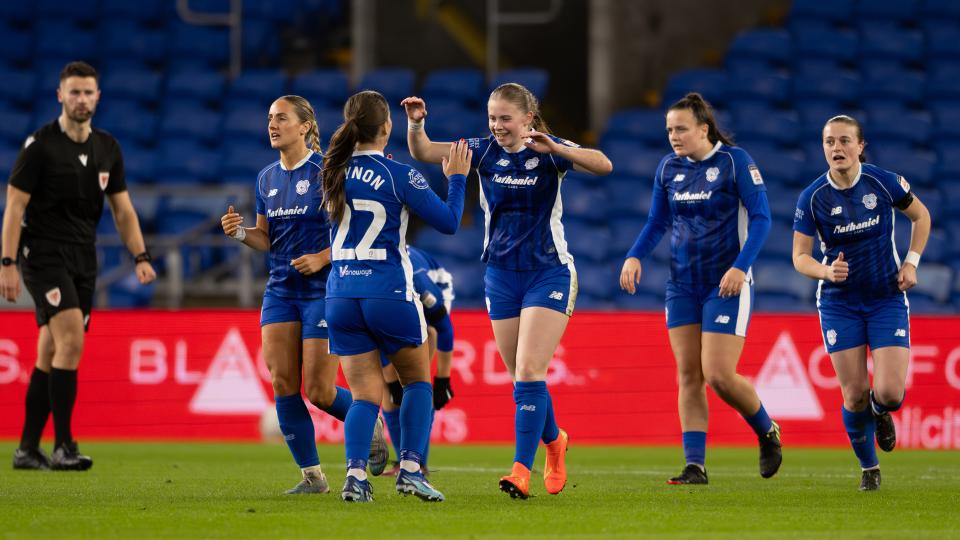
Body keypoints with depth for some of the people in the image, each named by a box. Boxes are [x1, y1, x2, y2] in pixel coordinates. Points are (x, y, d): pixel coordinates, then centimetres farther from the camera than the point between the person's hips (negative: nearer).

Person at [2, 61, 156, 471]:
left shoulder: (107, 149, 9)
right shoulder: (40, 144, -8)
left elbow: (122, 208, 13)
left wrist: (140, 257, 1)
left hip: (83, 260, 6)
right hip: (43, 253, -6)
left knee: (51, 354, 7)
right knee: (71, 340, -20)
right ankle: (63, 446, -19)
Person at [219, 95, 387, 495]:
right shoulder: (267, 177, 10)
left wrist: (323, 257, -21)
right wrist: (241, 233, -3)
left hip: (324, 290, -6)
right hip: (280, 292, 6)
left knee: (319, 391, -7)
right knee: (283, 385, -4)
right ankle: (311, 474, 4)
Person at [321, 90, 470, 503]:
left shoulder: (334, 173, 4)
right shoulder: (400, 176, -11)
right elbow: (449, 222, -4)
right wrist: (456, 178, 10)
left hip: (340, 294, 4)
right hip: (388, 293, -4)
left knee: (365, 395, 6)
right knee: (417, 380, 16)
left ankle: (355, 473, -15)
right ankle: (410, 469, 2)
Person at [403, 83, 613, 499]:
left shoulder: (548, 151, -9)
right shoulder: (484, 151, 1)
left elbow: (603, 166, -26)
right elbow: (422, 152, -7)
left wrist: (555, 149, -40)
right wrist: (415, 124, -27)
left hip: (549, 274, -4)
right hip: (501, 275, 5)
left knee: (529, 372, -16)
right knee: (522, 378, 10)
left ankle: (522, 470, -18)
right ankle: (554, 442, 36)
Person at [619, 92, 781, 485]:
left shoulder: (735, 161, -9)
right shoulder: (669, 168, 7)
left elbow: (761, 217, -11)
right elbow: (657, 223, 16)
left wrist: (740, 266, -22)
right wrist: (634, 257, -2)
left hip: (726, 283, -6)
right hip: (682, 283, 6)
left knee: (719, 376, -11)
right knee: (688, 376, 0)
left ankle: (767, 432, 16)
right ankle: (695, 466, 2)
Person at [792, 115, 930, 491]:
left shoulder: (884, 183, -10)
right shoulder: (813, 198, -10)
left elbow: (921, 216, 8)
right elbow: (799, 257, -7)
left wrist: (911, 262, -2)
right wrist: (826, 270, -27)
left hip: (888, 299, 0)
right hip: (839, 302, 0)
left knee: (890, 393, -12)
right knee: (855, 395, -4)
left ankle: (880, 411, 27)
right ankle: (869, 468, 20)